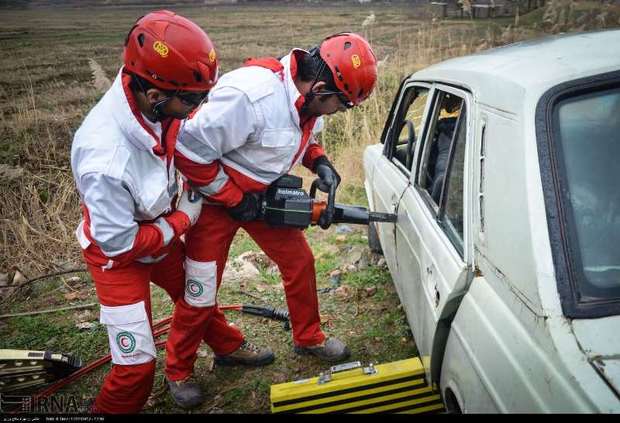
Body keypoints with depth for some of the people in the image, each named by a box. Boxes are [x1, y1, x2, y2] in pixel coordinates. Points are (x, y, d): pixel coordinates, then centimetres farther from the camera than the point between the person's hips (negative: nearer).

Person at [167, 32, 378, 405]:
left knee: (299, 262, 10)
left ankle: (309, 338, 33)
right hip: (216, 197, -7)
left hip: (265, 195, 7)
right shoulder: (250, 95, -35)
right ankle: (179, 371, 29)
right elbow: (188, 150, -30)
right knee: (201, 291, 4)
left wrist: (319, 161, -7)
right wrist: (234, 199, -22)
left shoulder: (309, 98, -8)